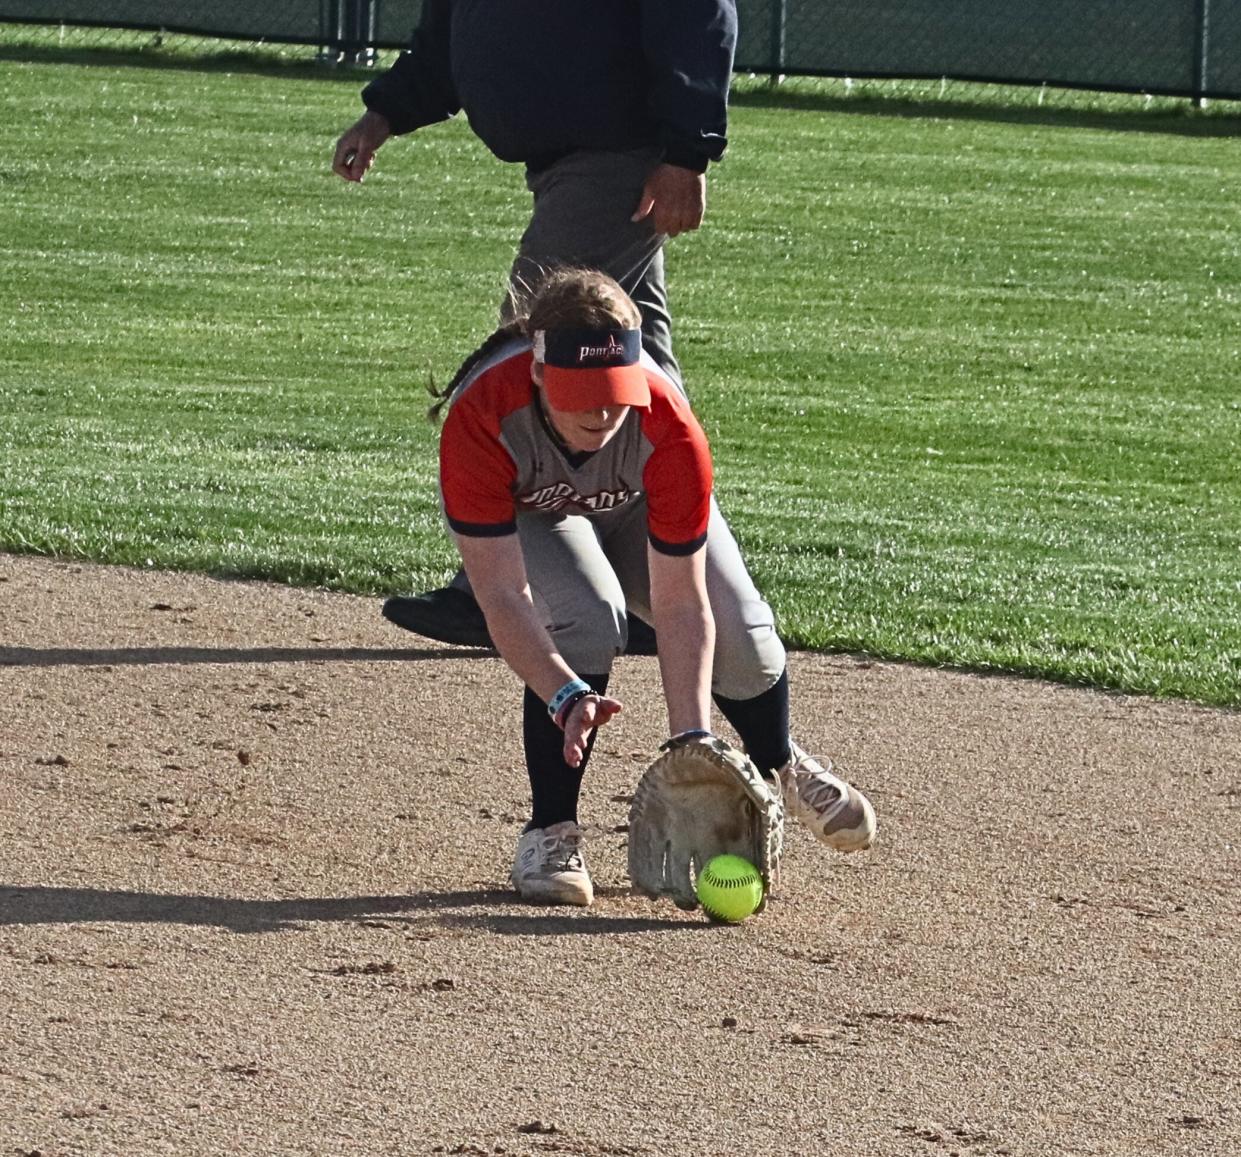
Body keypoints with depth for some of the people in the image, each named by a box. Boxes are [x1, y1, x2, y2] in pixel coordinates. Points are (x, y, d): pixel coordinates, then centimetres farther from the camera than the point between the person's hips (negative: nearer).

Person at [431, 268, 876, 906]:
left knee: (739, 632, -11)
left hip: (639, 505, 2)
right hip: (528, 515, -2)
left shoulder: (668, 429, -39)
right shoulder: (479, 420, -43)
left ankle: (779, 765, 26)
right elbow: (502, 596, -42)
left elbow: (680, 603, -35)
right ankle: (549, 833, -17)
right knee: (587, 616, -31)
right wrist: (566, 697, -57)